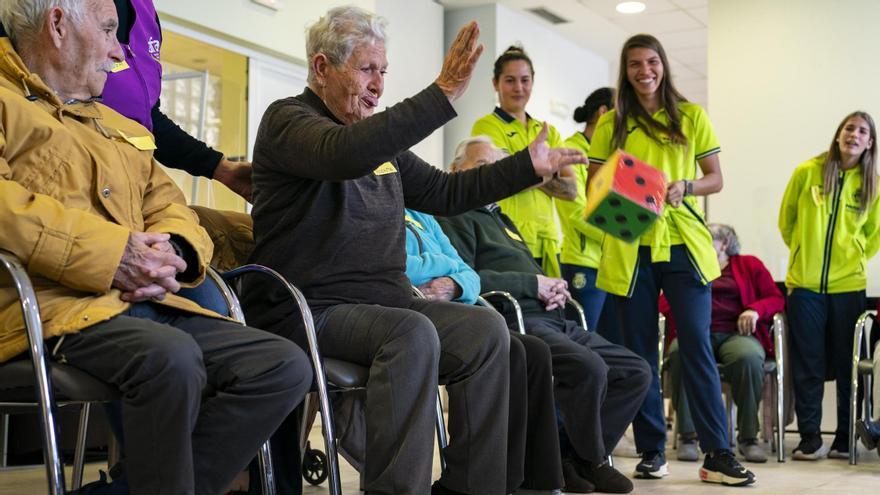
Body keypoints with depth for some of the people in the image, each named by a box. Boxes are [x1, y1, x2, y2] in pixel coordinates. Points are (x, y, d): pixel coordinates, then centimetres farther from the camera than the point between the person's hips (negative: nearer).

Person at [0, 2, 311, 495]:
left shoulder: (123, 129, 29)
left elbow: (170, 205, 26)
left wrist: (171, 252, 0)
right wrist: (109, 252, -18)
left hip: (146, 304, 8)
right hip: (55, 305, -7)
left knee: (286, 365, -9)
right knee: (172, 355, -36)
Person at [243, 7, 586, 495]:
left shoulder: (380, 141, 19)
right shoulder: (286, 119, -5)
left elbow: (445, 192, 25)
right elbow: (346, 154, -29)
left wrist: (528, 166, 18)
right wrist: (443, 93, -31)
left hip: (384, 302, 8)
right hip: (309, 309, -7)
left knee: (487, 329, -11)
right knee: (413, 333, -32)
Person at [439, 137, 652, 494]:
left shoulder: (501, 219, 30)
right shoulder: (456, 218, 1)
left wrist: (553, 289, 7)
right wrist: (532, 283, -10)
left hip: (552, 318, 10)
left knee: (637, 372, 0)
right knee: (589, 367, -31)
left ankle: (574, 456, 1)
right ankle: (591, 460, -7)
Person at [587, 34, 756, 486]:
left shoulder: (691, 116, 7)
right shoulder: (611, 124, 8)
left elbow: (716, 179, 8)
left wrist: (685, 186, -13)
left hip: (684, 245, -1)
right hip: (630, 249, 1)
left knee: (697, 346, -4)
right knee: (640, 351, 5)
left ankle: (717, 454, 0)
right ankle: (651, 451, 14)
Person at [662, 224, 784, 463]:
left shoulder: (749, 265, 25)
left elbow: (776, 298, 14)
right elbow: (663, 301, 19)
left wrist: (755, 309, -8)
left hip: (736, 333, -1)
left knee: (749, 357, -38)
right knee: (681, 354, -37)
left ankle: (748, 436, -25)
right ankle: (687, 435, -29)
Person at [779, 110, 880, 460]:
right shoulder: (807, 172, -1)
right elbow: (786, 220, 10)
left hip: (848, 286, 1)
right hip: (804, 284, -1)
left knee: (847, 365, 7)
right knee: (807, 365, 2)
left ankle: (846, 438, 17)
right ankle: (809, 437, 11)